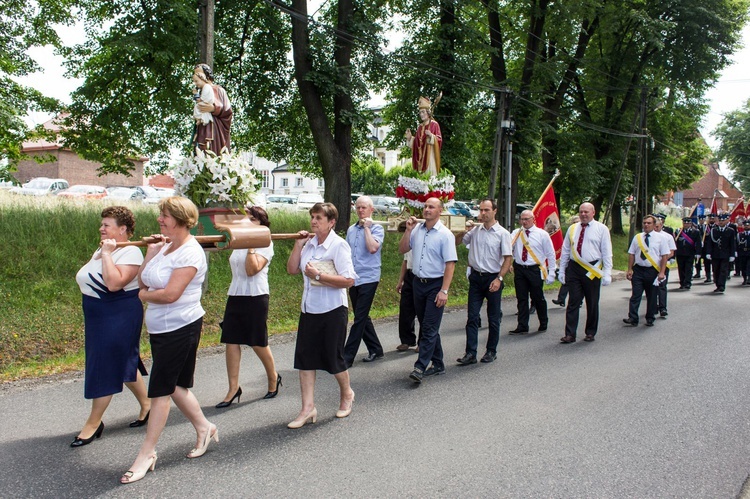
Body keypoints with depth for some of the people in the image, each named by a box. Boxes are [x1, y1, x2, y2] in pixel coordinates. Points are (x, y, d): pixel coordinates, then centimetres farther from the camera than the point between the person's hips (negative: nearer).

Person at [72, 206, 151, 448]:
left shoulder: (130, 252, -16)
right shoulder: (101, 251, 11)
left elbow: (114, 283, -30)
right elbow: (86, 280, 17)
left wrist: (107, 254, -24)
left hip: (119, 317, -9)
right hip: (98, 318, 9)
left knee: (105, 367, -2)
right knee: (124, 364, 17)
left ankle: (93, 423, 11)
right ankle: (146, 404, 32)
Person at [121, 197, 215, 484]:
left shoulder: (190, 253, -18)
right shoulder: (165, 246, 8)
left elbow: (170, 294, -24)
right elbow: (142, 281, 6)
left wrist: (145, 295, -7)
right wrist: (151, 253, -5)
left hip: (180, 328, -9)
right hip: (160, 328, 9)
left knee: (160, 389, -1)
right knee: (174, 385, 17)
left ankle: (147, 453, 11)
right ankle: (204, 427, 35)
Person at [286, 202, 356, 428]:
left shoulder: (338, 245, -13)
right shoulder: (309, 243, 6)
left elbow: (349, 280, -20)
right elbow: (292, 269, 7)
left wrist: (318, 275, -21)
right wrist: (298, 244, -2)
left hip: (332, 310, -6)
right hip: (309, 309, 6)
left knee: (333, 358, 7)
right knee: (305, 357, 5)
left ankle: (346, 394, 35)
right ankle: (308, 408, 13)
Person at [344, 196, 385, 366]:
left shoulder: (377, 228, -5)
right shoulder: (351, 230, 12)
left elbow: (373, 248, -23)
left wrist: (367, 227, -14)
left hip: (368, 278, -7)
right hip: (353, 280, 7)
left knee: (359, 319, -6)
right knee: (362, 318, 13)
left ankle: (347, 357, -4)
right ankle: (375, 349, 27)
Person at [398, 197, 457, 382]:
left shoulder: (445, 234, -11)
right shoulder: (417, 230, 6)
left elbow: (450, 263, -14)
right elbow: (402, 249, 9)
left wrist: (444, 291, -19)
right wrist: (408, 230, -5)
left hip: (435, 284, -6)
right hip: (418, 283, 6)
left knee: (429, 328, -7)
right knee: (426, 326, 13)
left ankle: (420, 367, -7)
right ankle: (438, 364, 26)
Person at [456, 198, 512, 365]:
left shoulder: (502, 233, -5)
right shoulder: (475, 230, 4)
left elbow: (508, 258, -7)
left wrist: (499, 279, -16)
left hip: (493, 278, -3)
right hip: (476, 277, 3)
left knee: (493, 318, 9)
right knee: (472, 317, 0)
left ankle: (491, 351, 22)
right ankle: (470, 353, 3)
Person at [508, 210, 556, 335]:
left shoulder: (542, 234, -2)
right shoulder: (516, 233, 4)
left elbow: (551, 254, 0)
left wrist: (551, 273, -4)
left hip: (535, 270, -2)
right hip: (519, 269, 2)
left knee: (538, 298, 7)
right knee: (521, 299, 6)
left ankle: (543, 324, 28)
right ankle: (522, 327, 13)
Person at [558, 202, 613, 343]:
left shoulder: (601, 229, 0)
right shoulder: (572, 229, 10)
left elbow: (607, 253, -3)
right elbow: (565, 251, 13)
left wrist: (607, 273, -9)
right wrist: (562, 270, 9)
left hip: (592, 270, -2)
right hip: (574, 268, 2)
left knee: (592, 304, 9)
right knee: (573, 302, 0)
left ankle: (590, 333, 22)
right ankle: (570, 334, 1)